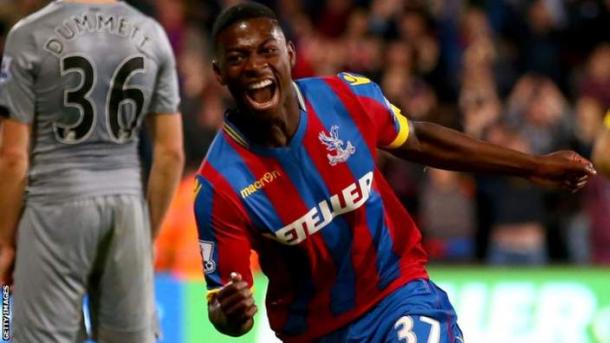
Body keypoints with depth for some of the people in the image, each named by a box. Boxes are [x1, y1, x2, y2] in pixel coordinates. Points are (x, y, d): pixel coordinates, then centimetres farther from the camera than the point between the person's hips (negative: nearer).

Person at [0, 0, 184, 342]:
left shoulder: (33, 35, -8)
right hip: (127, 203, 4)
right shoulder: (152, 35, 3)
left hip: (58, 206, -4)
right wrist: (150, 233, 15)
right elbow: (171, 152, 4)